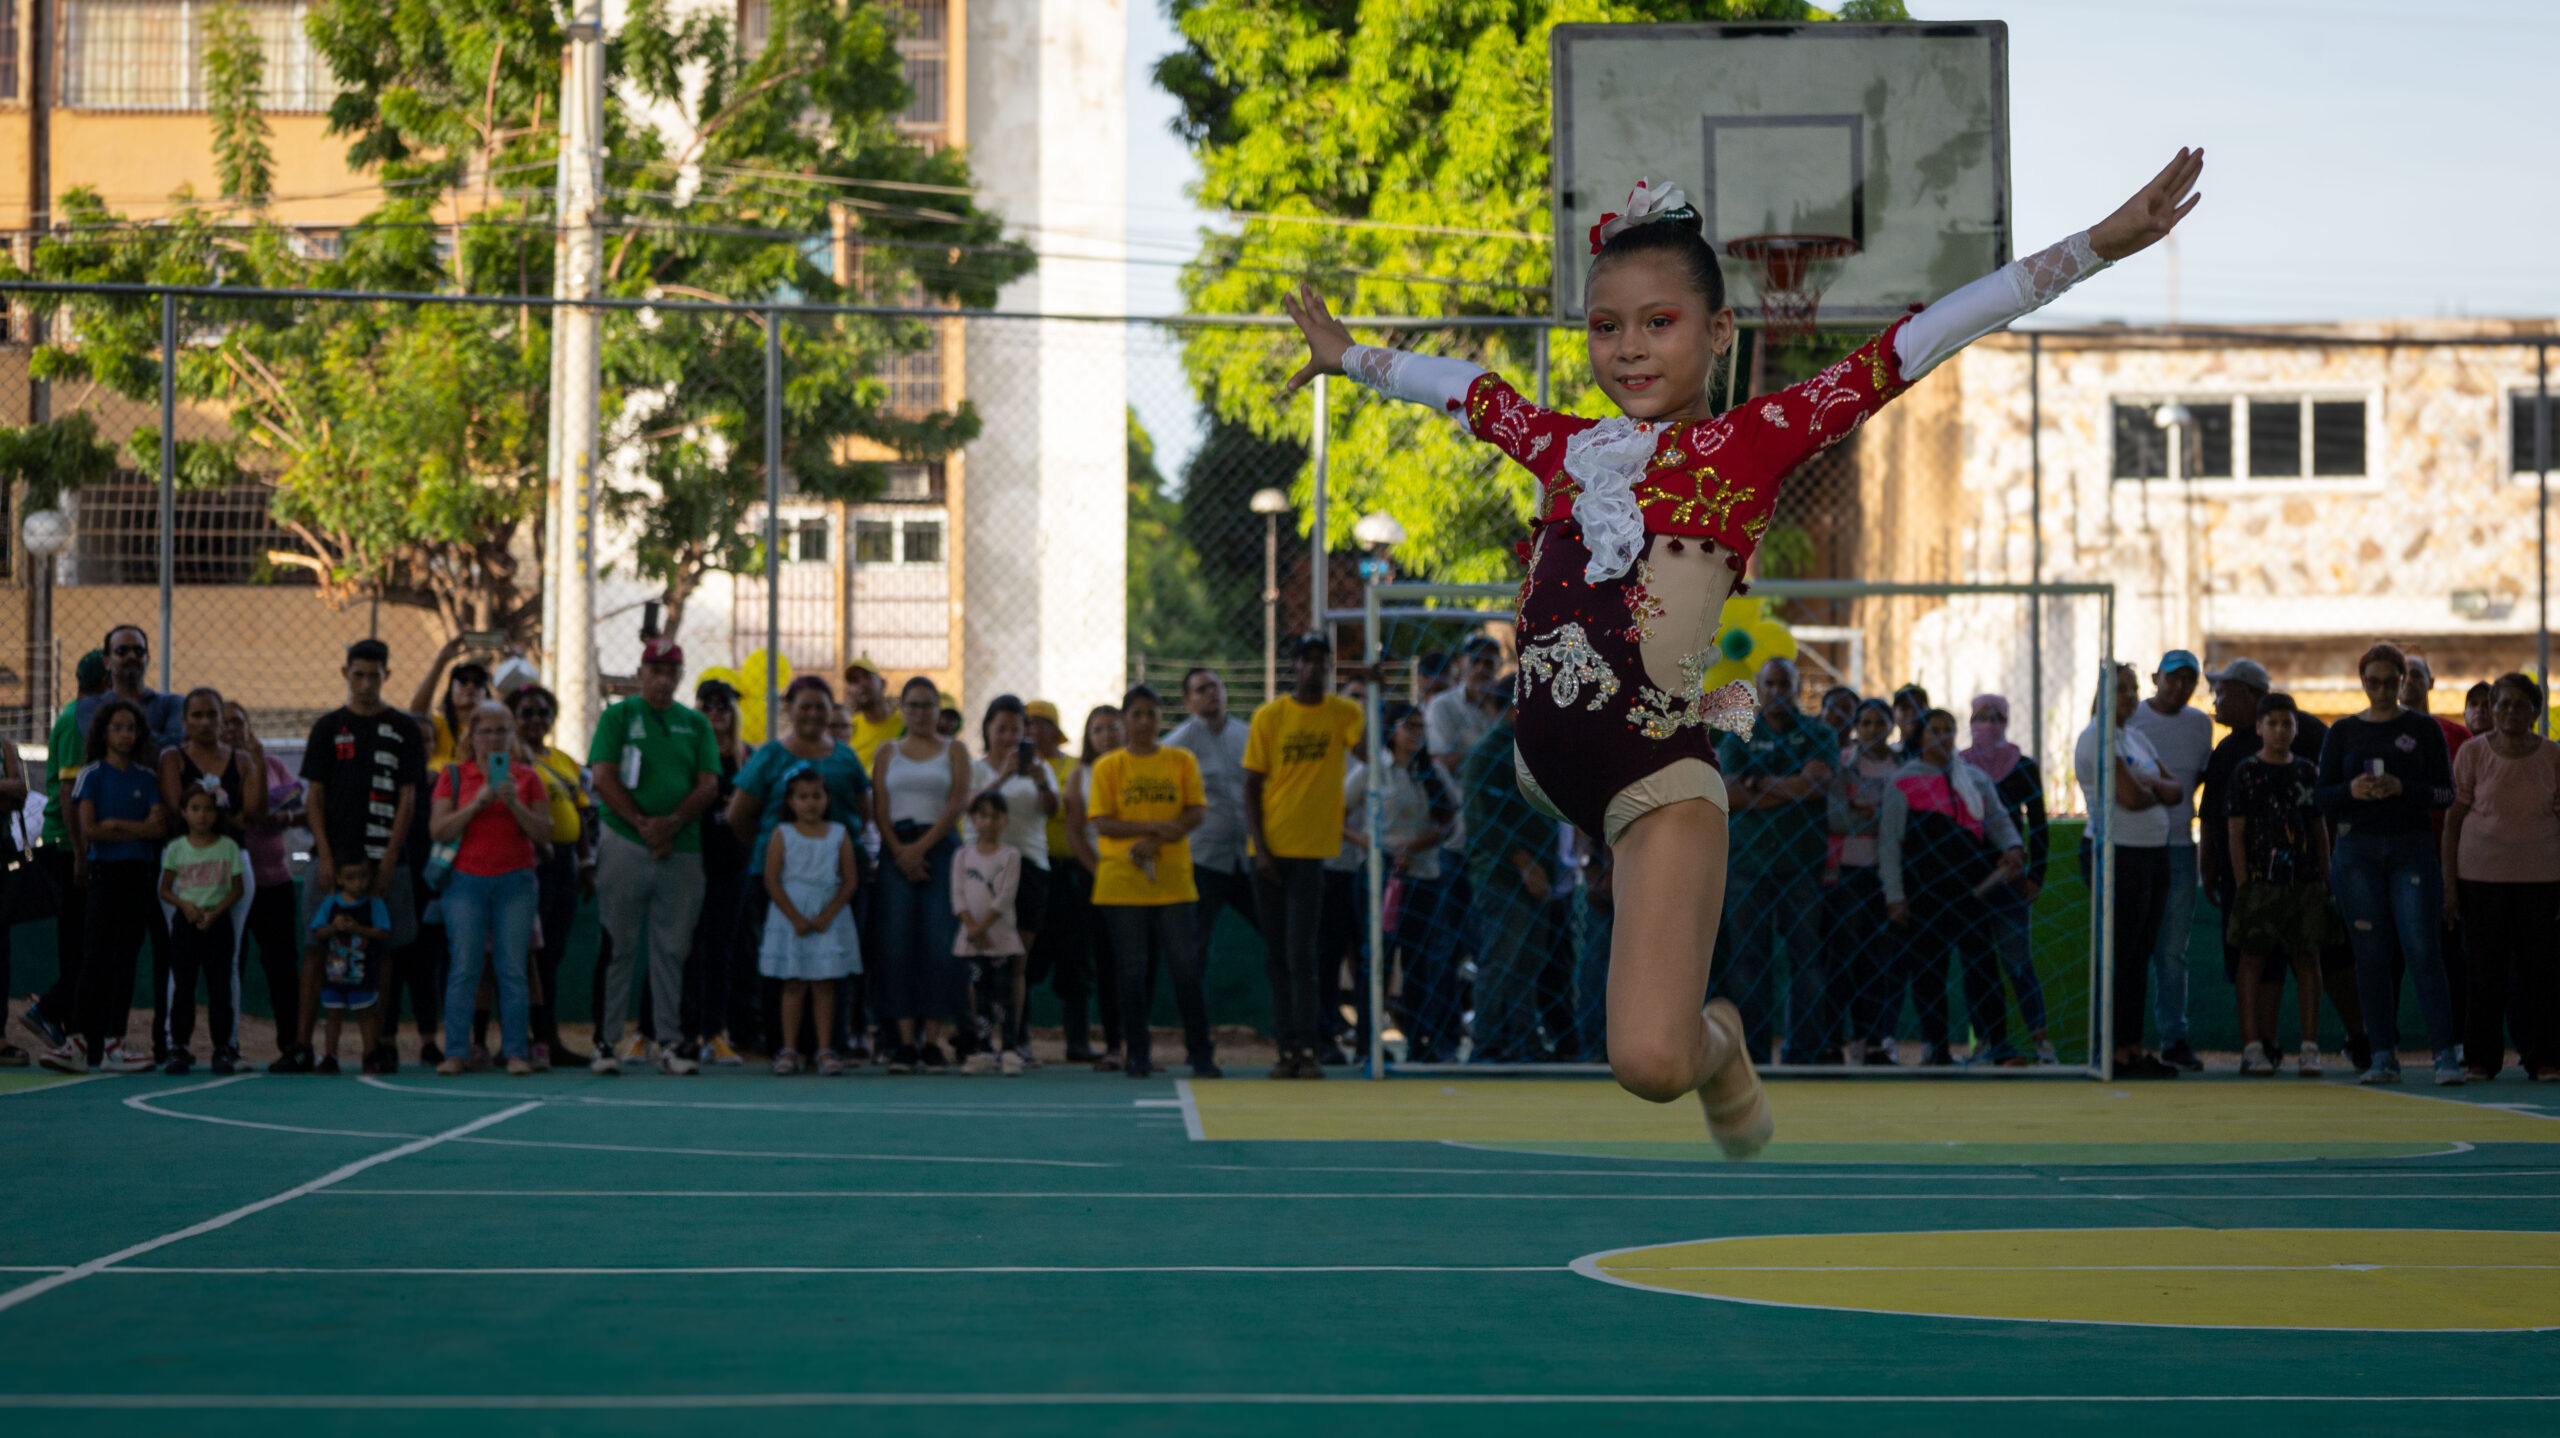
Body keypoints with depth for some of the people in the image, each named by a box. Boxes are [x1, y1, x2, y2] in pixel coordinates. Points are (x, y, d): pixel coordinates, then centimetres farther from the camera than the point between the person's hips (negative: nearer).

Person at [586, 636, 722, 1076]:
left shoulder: (696, 725, 14)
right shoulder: (617, 717, 6)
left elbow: (709, 785, 5)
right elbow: (603, 778, -4)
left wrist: (672, 822, -11)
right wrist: (642, 824, -13)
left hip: (682, 850, 3)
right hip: (624, 846, -3)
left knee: (672, 951, 3)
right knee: (618, 946, -3)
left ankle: (670, 1043, 7)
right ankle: (605, 1042, -1)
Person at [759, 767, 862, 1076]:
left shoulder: (838, 835, 4)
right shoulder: (782, 835, 1)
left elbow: (850, 881, 1)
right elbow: (772, 881, -4)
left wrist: (827, 916, -10)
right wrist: (796, 918, -10)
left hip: (829, 919, 1)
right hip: (789, 918, -1)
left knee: (824, 984, 1)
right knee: (794, 985, 0)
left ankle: (825, 1050, 3)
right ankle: (789, 1049, 3)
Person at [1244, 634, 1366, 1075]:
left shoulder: (1343, 713, 2)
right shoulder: (1269, 717, 3)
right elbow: (1252, 786, 3)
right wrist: (1259, 847, -6)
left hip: (1312, 849, -2)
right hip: (1271, 849, 2)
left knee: (1300, 955, -9)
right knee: (1278, 954, 4)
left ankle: (1307, 1047, -7)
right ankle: (1287, 1047, 9)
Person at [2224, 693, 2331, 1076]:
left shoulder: (2308, 772, 12)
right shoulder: (2246, 772, 3)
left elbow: (2320, 829, 16)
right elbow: (2235, 832, 0)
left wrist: (2325, 879, 8)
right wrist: (2242, 883, -7)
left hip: (2306, 882, 3)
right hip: (2260, 881, -3)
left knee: (2308, 958, 1)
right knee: (2253, 958, -2)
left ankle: (2310, 1049, 3)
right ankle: (2253, 1047, 1)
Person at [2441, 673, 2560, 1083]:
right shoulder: (2473, 753, 1)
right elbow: (2453, 817, 2)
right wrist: (2448, 882, -2)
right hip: (2482, 874, -1)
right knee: (2485, 969, 1)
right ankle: (2480, 1059, 9)